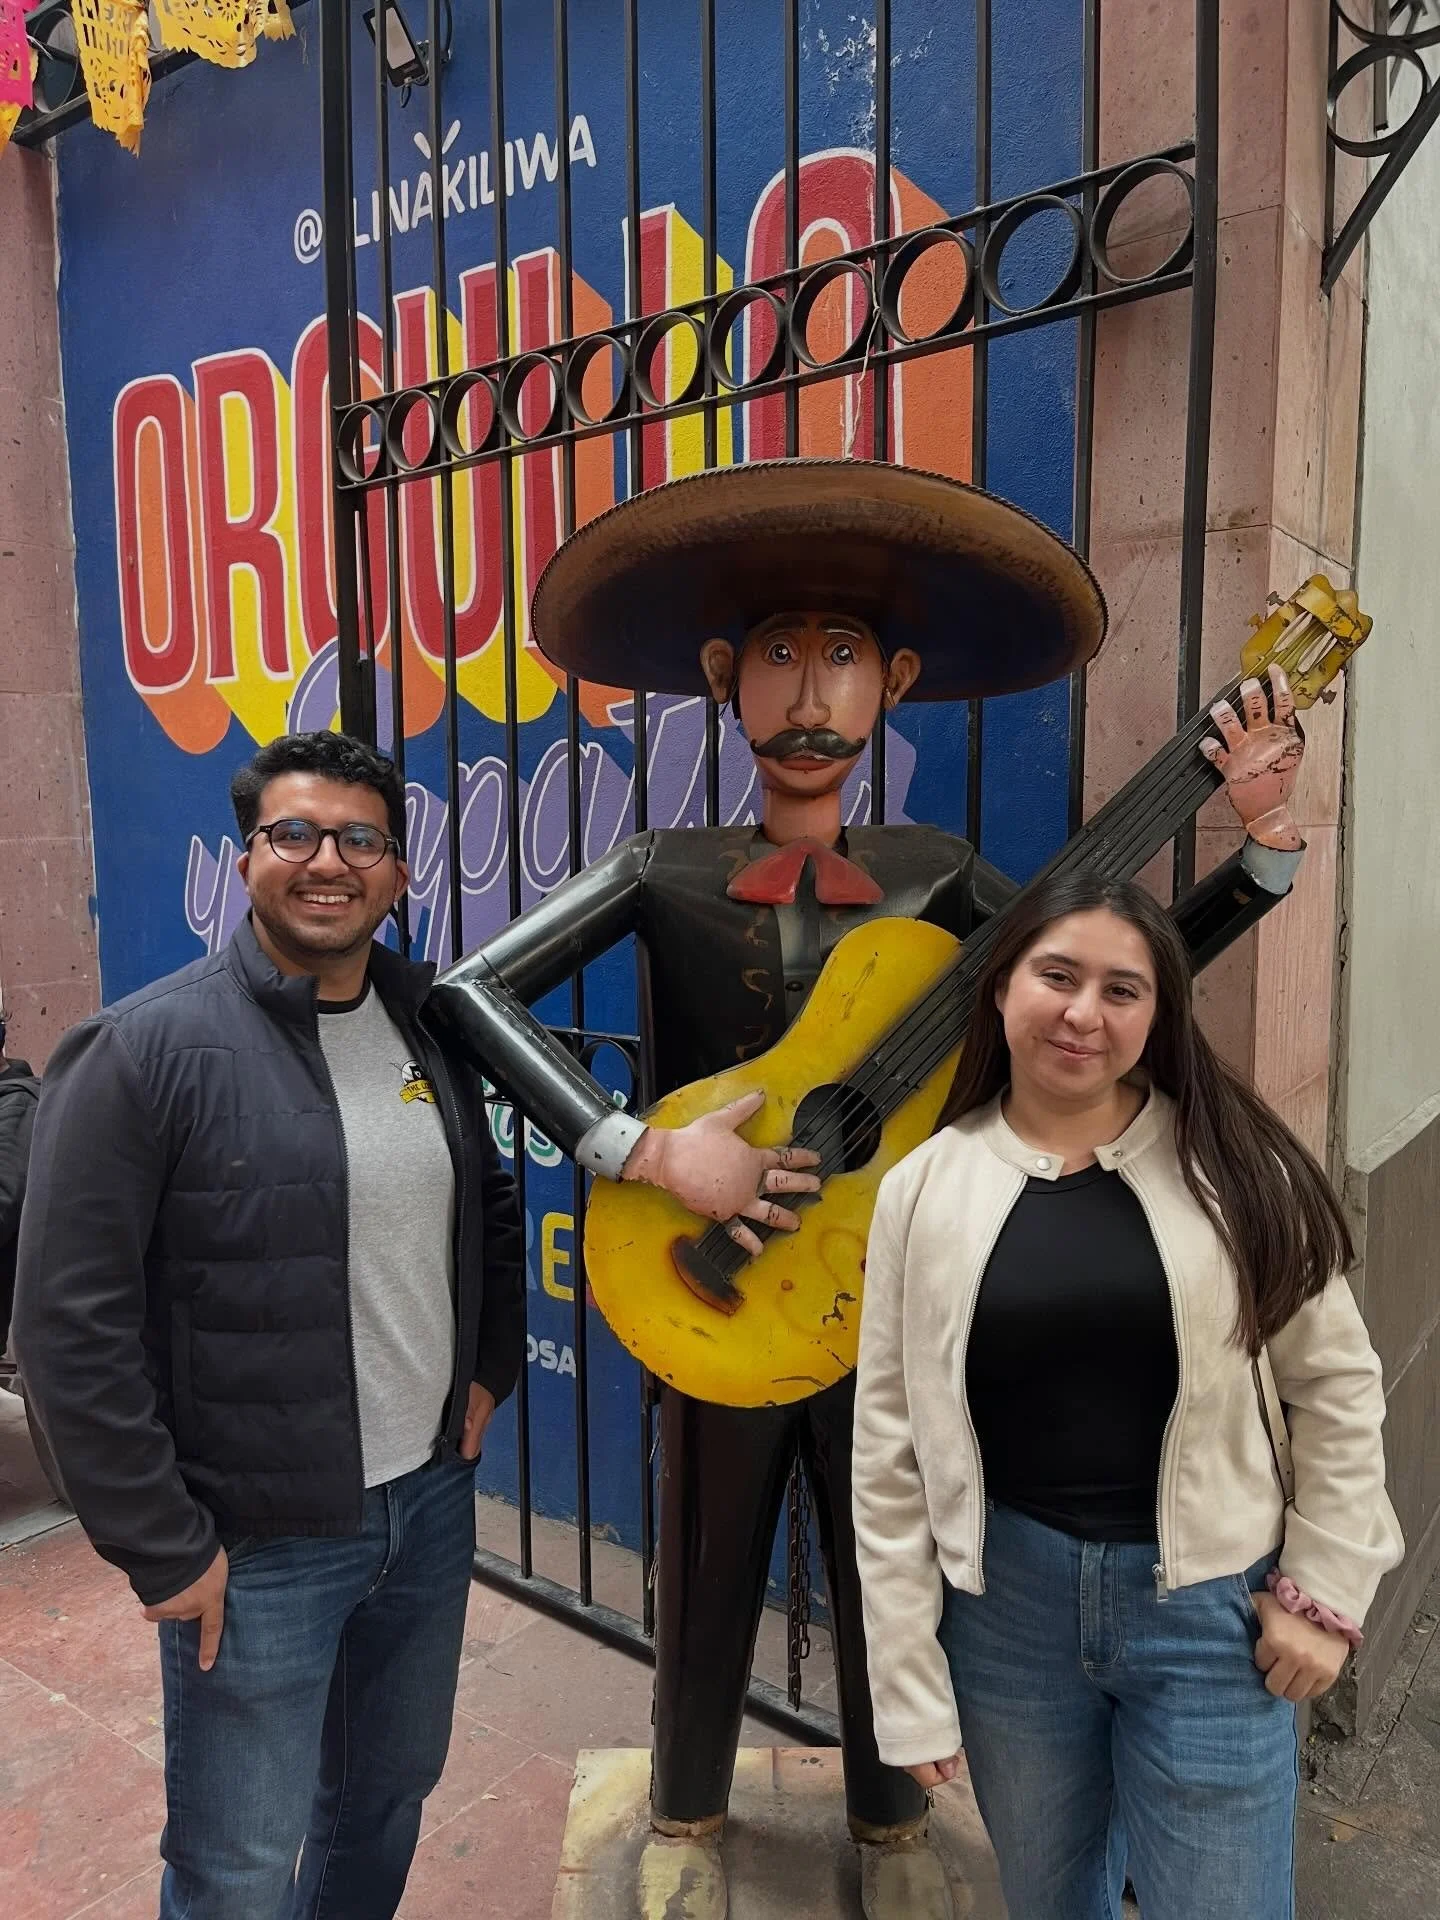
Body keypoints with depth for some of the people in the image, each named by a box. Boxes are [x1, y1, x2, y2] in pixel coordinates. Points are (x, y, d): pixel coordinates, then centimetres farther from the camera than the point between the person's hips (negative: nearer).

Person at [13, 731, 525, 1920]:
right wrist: (162, 1548, -14)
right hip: (258, 1543, -5)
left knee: (391, 1792, 24)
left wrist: (490, 1370, 9)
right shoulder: (144, 1052, -16)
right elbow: (73, 1326, -16)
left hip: (434, 1498, 5)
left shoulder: (432, 1028, 1)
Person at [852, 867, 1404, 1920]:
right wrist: (909, 1683, -1)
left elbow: (1336, 1387, 2)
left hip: (1207, 1605, -1)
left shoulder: (1236, 1170, -7)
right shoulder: (925, 1188, -7)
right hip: (1005, 1599, 1)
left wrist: (1325, 1590, -2)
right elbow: (890, 1449, -3)